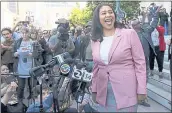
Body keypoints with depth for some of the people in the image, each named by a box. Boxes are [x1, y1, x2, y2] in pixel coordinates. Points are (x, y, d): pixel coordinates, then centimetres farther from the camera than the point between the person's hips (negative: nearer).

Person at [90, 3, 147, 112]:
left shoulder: (129, 34, -8)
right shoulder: (95, 40, 5)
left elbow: (140, 62, -7)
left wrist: (141, 90, -10)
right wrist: (94, 90, 12)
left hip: (126, 93, -3)